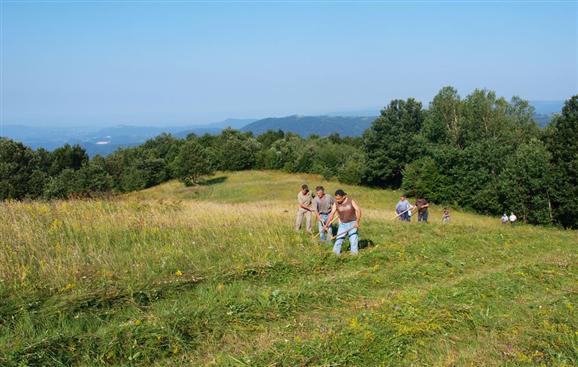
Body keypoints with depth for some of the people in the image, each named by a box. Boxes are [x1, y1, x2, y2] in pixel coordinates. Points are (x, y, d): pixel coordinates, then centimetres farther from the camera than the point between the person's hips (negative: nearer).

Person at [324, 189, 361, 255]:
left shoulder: (351, 201, -12)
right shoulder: (336, 204, -8)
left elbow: (358, 210, -18)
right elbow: (331, 214, -11)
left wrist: (357, 221, -30)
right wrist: (326, 225, -19)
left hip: (352, 223, -1)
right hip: (343, 224, 1)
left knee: (353, 239, -1)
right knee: (339, 239, 0)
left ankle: (354, 253, 9)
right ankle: (335, 253, 8)